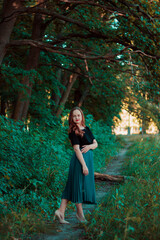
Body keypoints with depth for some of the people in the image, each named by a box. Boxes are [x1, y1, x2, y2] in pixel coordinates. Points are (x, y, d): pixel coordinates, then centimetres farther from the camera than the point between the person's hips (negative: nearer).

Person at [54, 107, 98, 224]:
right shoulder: (73, 131, -8)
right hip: (80, 159, -8)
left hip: (88, 159, 8)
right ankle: (80, 212, 13)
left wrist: (90, 146, -9)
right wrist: (84, 165, -20)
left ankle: (61, 211, 9)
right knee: (79, 184, -1)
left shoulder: (86, 129, 15)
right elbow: (76, 149, -15)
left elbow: (96, 143, 15)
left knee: (72, 186, 7)